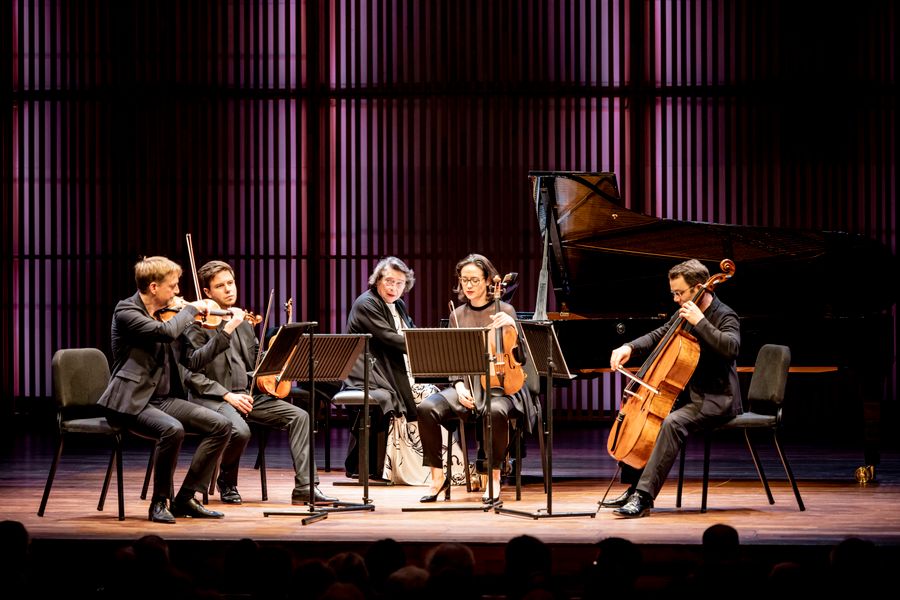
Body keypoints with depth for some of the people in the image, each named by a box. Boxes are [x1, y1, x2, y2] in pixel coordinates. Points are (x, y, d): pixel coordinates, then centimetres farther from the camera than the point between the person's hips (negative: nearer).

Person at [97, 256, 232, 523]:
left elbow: (179, 368, 15)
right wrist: (191, 310, -11)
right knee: (173, 429, -35)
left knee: (221, 426, -8)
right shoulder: (126, 311, -10)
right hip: (131, 401, -8)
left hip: (163, 398, 8)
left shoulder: (165, 313, 13)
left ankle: (184, 499, 0)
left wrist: (222, 391, 7)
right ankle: (160, 501, -14)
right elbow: (166, 332, -29)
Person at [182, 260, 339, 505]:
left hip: (247, 395, 7)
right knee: (239, 430, -35)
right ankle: (227, 481, -4)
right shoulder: (198, 324, -4)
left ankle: (305, 487, -14)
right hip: (212, 398, -7)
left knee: (299, 416, -11)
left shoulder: (244, 324, 19)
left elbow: (257, 363, 19)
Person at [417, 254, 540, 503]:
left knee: (496, 412, -40)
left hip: (500, 386, -3)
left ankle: (494, 476, -20)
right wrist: (459, 386, -7)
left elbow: (521, 358, -2)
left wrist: (512, 327, -18)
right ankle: (438, 476, -13)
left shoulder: (505, 311, 4)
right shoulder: (458, 315, 13)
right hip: (467, 384, 3)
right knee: (427, 408, -26)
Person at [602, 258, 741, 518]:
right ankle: (633, 488, 6)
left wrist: (700, 322, -31)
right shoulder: (684, 313, 10)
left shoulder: (724, 317, -14)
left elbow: (731, 347, -34)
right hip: (689, 393, 10)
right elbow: (657, 336, 19)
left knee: (672, 423, -34)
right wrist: (629, 348, 1)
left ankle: (643, 497, -36)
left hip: (716, 399, -10)